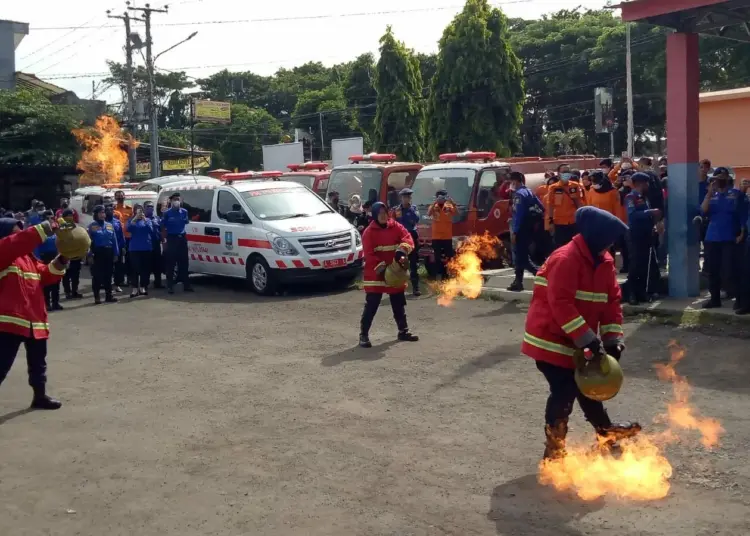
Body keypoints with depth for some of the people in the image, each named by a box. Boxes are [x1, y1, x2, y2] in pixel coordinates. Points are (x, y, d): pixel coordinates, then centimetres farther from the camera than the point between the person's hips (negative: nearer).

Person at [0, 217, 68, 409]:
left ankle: (40, 396, 35)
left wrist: (60, 261, -5)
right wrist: (44, 229, -31)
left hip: (35, 320, 8)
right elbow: (16, 243, -27)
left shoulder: (29, 257, 18)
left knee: (38, 363, 20)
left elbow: (46, 276, 12)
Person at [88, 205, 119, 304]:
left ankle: (109, 295, 17)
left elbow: (114, 240, 8)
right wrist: (90, 255, -15)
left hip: (109, 252, 4)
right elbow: (89, 241, -7)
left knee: (108, 274, 10)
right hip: (98, 253, -4)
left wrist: (116, 253, 2)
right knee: (97, 275, 0)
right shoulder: (92, 226, -3)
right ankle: (97, 296, 5)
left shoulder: (110, 225, 8)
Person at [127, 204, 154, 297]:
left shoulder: (147, 220, 6)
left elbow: (151, 230, -9)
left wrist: (145, 220, -21)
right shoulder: (131, 220, 5)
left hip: (146, 247, 1)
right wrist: (134, 219, -25)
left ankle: (143, 287, 13)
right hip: (134, 248, -1)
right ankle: (134, 288, -5)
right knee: (135, 268, -6)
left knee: (145, 268, 4)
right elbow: (128, 229, -13)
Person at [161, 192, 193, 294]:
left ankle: (186, 285, 12)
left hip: (182, 238, 4)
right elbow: (163, 228, -2)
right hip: (171, 239, -4)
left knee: (184, 262, 7)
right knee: (170, 263, -2)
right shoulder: (167, 213, -4)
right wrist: (163, 240, -8)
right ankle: (170, 286, 2)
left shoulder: (184, 212, 7)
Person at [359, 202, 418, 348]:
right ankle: (363, 335, -4)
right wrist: (381, 268, -23)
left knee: (399, 304, 16)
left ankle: (403, 331, 29)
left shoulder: (396, 227, 3)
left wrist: (401, 252, -29)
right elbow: (369, 255, -15)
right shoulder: (369, 232, -10)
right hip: (375, 275, -5)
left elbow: (407, 239, -10)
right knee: (371, 306, -7)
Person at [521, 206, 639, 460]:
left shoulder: (604, 261, 5)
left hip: (576, 341, 8)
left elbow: (612, 300, 5)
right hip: (551, 338, -8)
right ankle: (554, 451, 5)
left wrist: (613, 338, -5)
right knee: (565, 391, -7)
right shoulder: (565, 259, -24)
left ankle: (606, 431, 37)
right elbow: (561, 304, -30)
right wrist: (587, 339, -32)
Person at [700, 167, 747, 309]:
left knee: (731, 269, -8)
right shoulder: (712, 196, 11)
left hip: (730, 238, -4)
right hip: (712, 238, 4)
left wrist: (742, 234, -8)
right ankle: (715, 298, 15)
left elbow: (743, 216, 0)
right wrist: (709, 193, -11)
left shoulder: (737, 194, 0)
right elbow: (703, 211, -4)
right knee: (713, 270, 6)